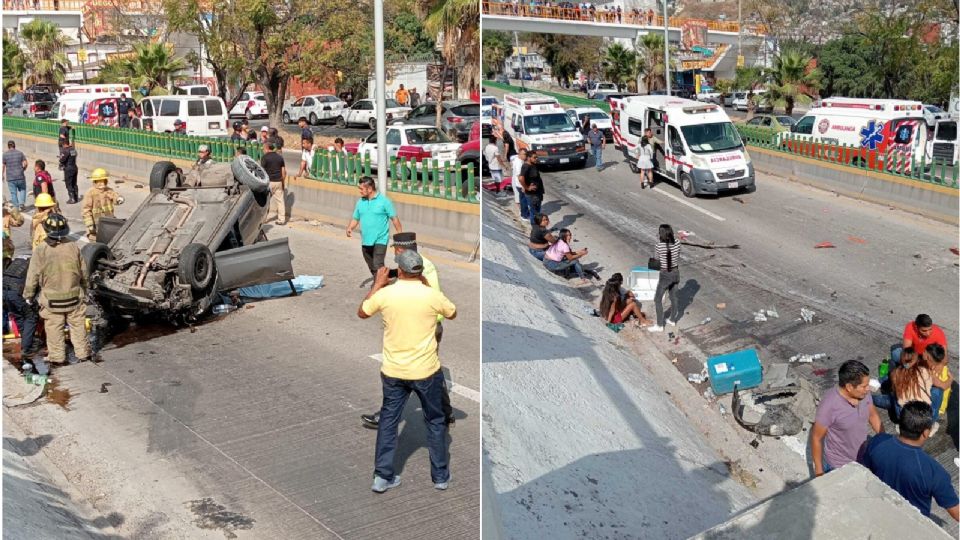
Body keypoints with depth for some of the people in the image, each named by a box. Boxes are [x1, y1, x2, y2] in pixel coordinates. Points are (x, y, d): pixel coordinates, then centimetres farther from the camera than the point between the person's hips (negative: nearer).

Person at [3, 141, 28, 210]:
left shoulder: (4, 154, -2)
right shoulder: (20, 153, 0)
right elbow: (25, 163, -4)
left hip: (10, 178, -1)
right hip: (20, 176, 1)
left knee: (13, 193, 7)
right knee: (22, 190, 20)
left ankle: (16, 207, 10)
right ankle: (21, 203, 1)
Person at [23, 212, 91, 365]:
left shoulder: (40, 251, -16)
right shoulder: (73, 247, -10)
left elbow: (32, 276, -9)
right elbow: (83, 272, 2)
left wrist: (28, 295, 6)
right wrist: (84, 289, 19)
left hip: (51, 300, -2)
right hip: (74, 297, 2)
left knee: (54, 328, 12)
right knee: (78, 325, 15)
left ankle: (57, 356, 20)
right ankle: (82, 352, 24)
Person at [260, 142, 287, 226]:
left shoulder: (265, 157, -7)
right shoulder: (280, 157, 8)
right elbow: (284, 171, 8)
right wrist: (283, 182, 16)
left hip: (269, 182, -4)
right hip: (278, 182, 4)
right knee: (280, 201, 5)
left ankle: (263, 218, 12)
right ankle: (282, 219, 5)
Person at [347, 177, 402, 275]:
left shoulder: (384, 201, -8)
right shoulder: (360, 202, 7)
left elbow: (394, 218, -6)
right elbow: (355, 218, 14)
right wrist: (350, 228, -7)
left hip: (380, 240, -6)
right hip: (365, 241, 6)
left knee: (378, 266, -18)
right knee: (372, 268, 17)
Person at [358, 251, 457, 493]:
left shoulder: (385, 294, -10)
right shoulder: (432, 295, -13)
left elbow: (361, 313, 9)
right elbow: (453, 314, 8)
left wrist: (377, 284, 16)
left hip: (393, 372, 1)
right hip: (427, 371, -1)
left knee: (388, 420, 16)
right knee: (435, 421, 15)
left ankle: (382, 476, 18)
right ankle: (441, 476, 23)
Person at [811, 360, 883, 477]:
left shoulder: (863, 394, -15)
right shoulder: (829, 405, -32)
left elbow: (873, 415, 7)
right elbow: (816, 438, -20)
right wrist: (818, 470, -12)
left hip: (862, 459, 6)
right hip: (838, 467, -6)